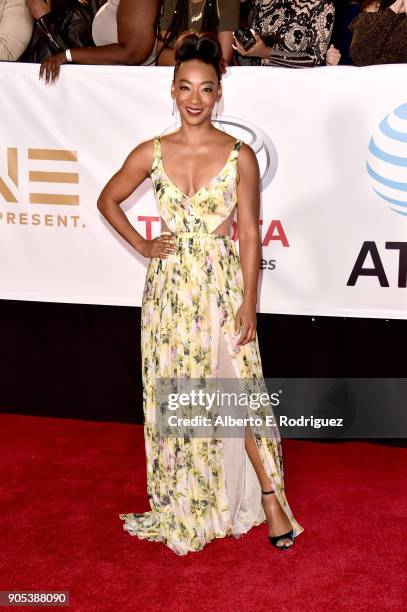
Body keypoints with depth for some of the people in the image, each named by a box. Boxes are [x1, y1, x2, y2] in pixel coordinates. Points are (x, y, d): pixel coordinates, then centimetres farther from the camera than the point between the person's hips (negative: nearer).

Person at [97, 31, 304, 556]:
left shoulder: (239, 155, -4)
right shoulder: (152, 153, 1)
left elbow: (249, 234, -4)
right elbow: (108, 200, 15)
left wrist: (248, 304, -8)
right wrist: (141, 246, 4)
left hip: (223, 286, -2)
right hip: (169, 288, 2)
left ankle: (271, 499, 9)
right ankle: (186, 503, 25)